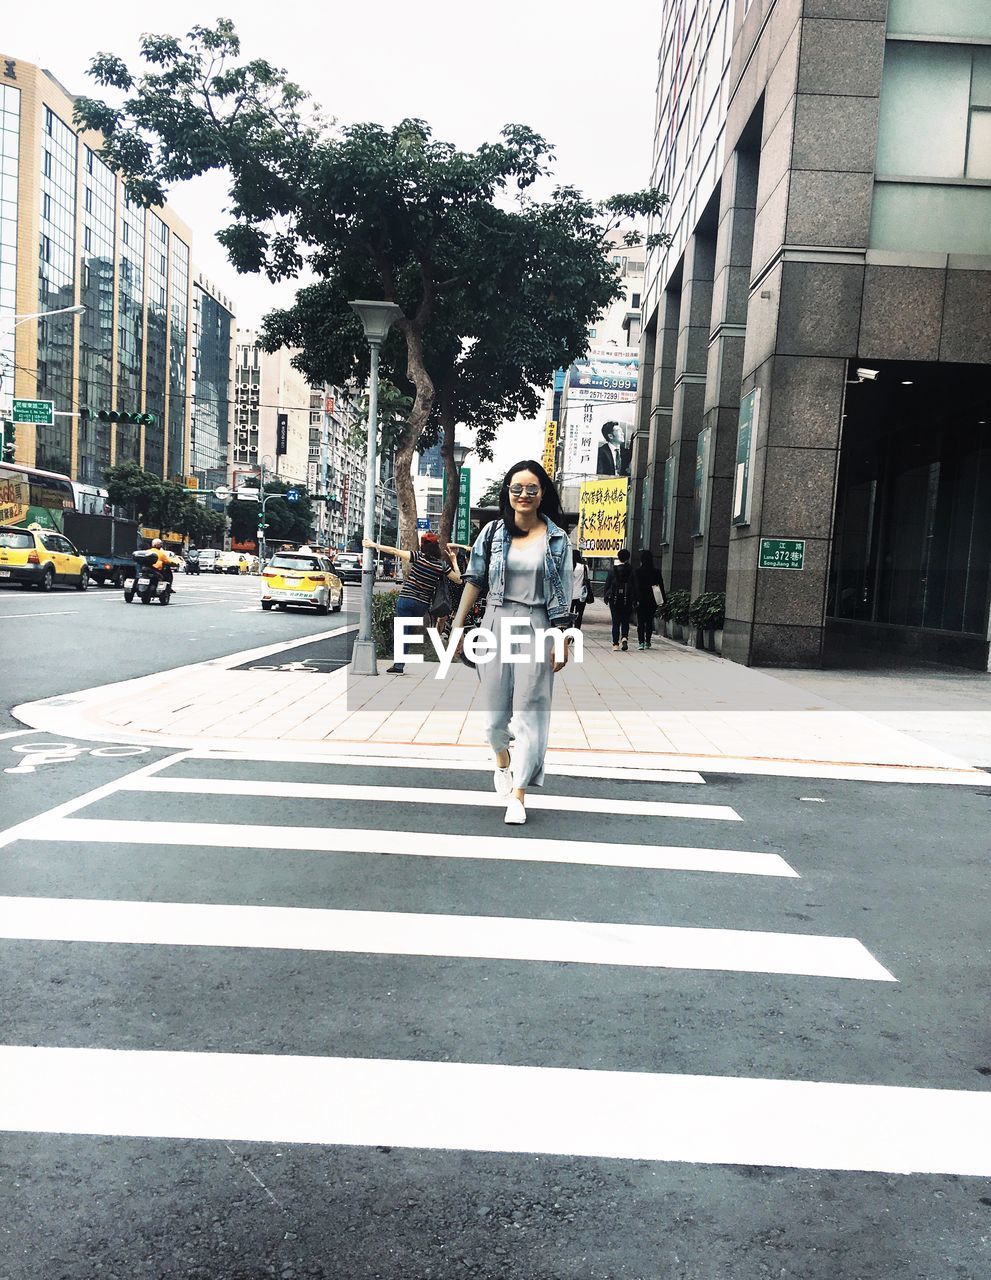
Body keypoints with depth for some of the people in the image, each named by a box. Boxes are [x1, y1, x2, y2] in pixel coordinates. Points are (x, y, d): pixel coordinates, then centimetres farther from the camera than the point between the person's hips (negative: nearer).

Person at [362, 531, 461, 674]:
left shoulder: (418, 556, -6)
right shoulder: (442, 565, 1)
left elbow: (394, 551, -5)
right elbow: (458, 579, 8)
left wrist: (374, 545, 3)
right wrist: (454, 561, 17)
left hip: (406, 599, -3)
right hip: (423, 604, 3)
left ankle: (399, 666, -6)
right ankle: (399, 664, 13)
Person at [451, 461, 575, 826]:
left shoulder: (557, 538, 2)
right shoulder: (493, 532, 4)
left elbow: (562, 594, 0)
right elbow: (474, 580, 7)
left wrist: (563, 641, -4)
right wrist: (458, 625, 3)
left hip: (536, 628, -1)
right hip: (496, 623, 2)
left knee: (529, 710, -3)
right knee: (494, 704, 9)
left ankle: (518, 794, 3)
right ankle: (502, 762, 39)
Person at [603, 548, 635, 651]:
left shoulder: (612, 568, -1)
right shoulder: (630, 569, -3)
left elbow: (608, 582, 0)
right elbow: (633, 584, -2)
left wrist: (605, 596, 7)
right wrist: (634, 598, 3)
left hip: (614, 597, 0)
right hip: (627, 599, 0)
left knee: (615, 621, 5)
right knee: (625, 620, 10)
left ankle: (615, 644, 2)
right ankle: (624, 637, -14)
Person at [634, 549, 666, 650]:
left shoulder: (638, 570, -7)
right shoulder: (656, 571, -1)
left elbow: (635, 585, -8)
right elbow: (661, 585, 1)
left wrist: (635, 599, -5)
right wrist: (663, 600, 6)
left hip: (640, 600, -2)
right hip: (652, 600, 2)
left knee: (640, 621, 2)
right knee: (649, 621, 13)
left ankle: (641, 642, -6)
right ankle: (647, 642, 15)